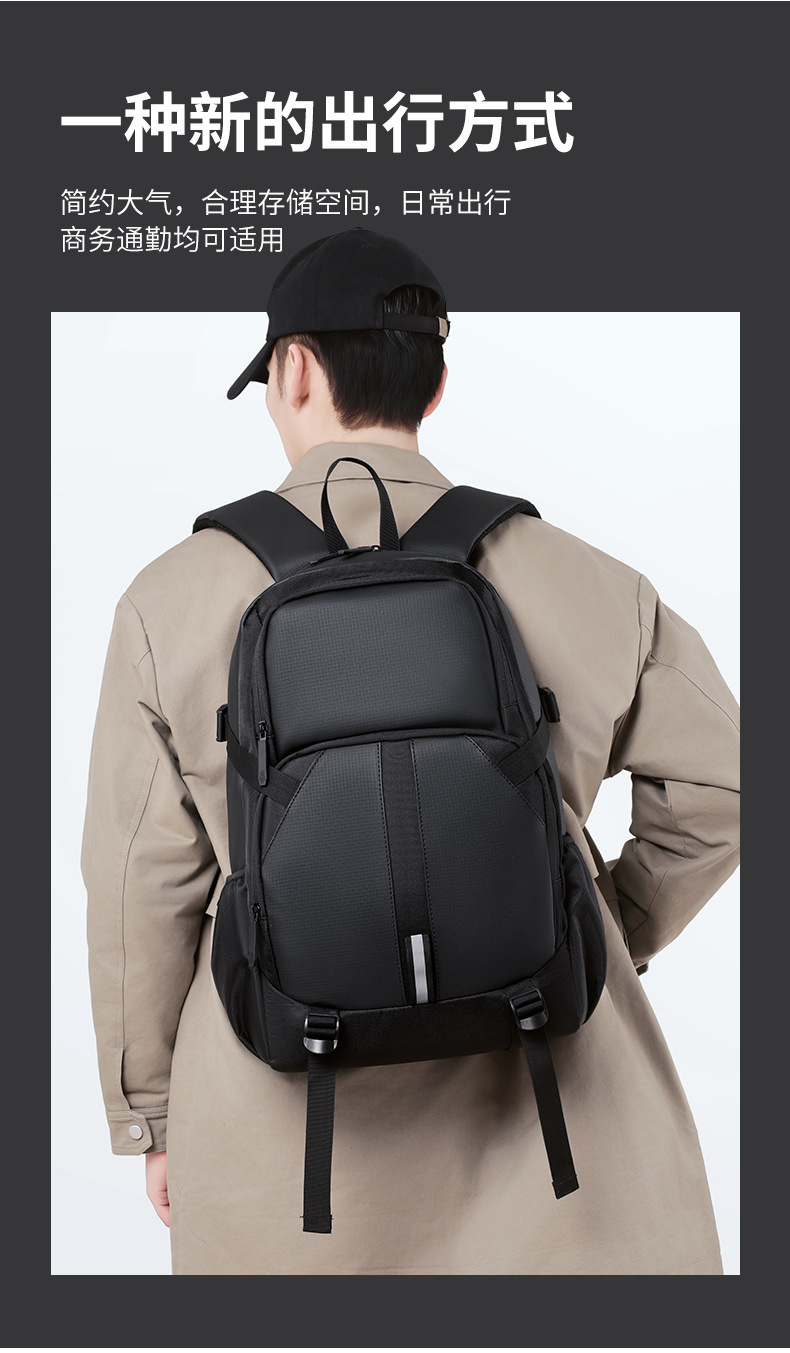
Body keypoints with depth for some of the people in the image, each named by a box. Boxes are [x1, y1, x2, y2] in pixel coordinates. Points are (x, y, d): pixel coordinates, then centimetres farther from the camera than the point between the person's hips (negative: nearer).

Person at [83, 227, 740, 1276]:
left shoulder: (173, 598, -9)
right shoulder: (590, 586, -6)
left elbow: (145, 884, -3)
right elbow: (719, 782, 5)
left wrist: (150, 1112, 11)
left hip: (287, 1115, 0)